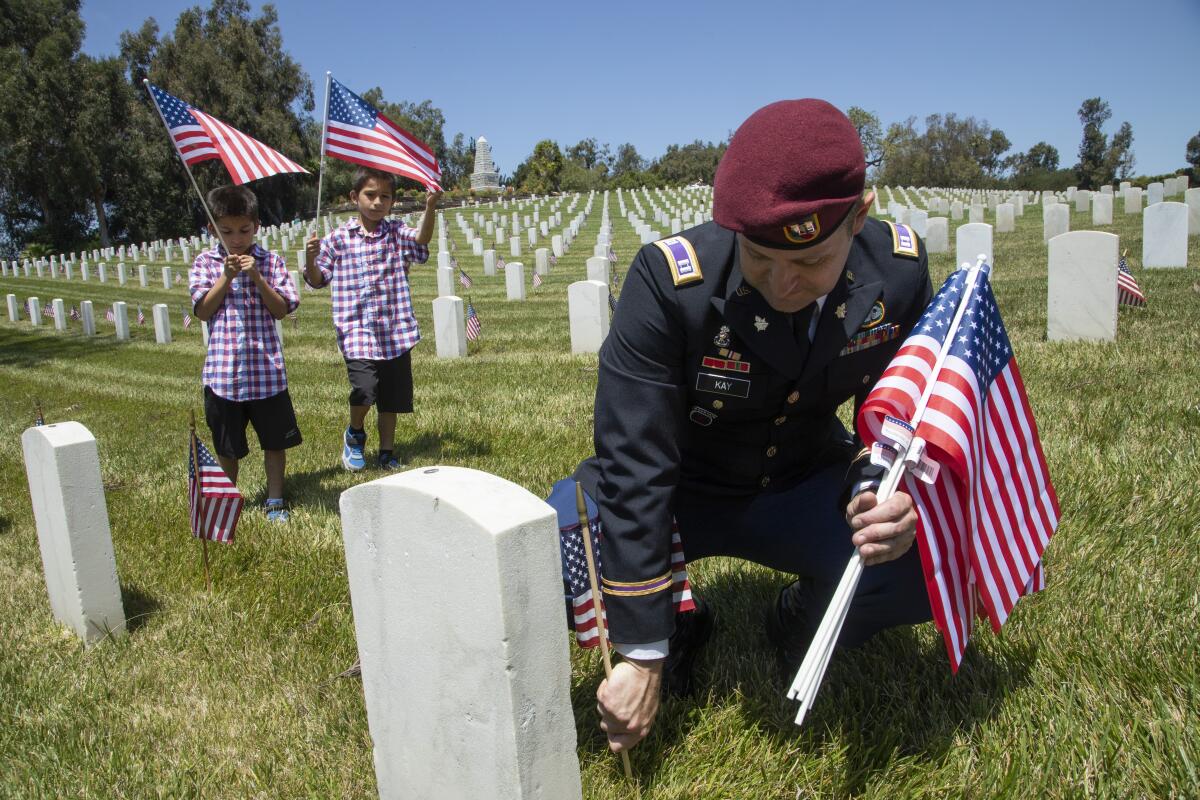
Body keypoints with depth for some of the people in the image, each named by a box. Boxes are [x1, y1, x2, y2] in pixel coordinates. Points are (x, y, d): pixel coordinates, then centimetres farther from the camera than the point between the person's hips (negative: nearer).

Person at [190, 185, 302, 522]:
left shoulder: (270, 261, 2)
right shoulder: (205, 263, 3)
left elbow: (282, 310, -4)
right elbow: (203, 311, -5)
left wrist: (257, 277, -15)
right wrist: (226, 277, -12)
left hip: (266, 367, 0)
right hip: (223, 370, 0)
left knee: (275, 438, 8)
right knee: (227, 445, 12)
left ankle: (275, 500, 23)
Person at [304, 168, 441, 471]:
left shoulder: (396, 232, 4)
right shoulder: (338, 238, 3)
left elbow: (421, 239, -17)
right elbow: (316, 280, 7)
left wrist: (430, 207, -34)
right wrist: (310, 257, -13)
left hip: (395, 331, 2)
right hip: (357, 330, -2)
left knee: (392, 397, 11)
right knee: (364, 390, -18)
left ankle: (387, 452, 30)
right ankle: (355, 433, 14)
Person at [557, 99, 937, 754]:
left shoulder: (899, 269, -16)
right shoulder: (670, 279, -28)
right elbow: (635, 469, -27)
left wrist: (882, 492, -29)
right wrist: (643, 658, -24)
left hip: (806, 481, 3)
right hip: (683, 486, -2)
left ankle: (804, 621, 11)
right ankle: (677, 624, 8)